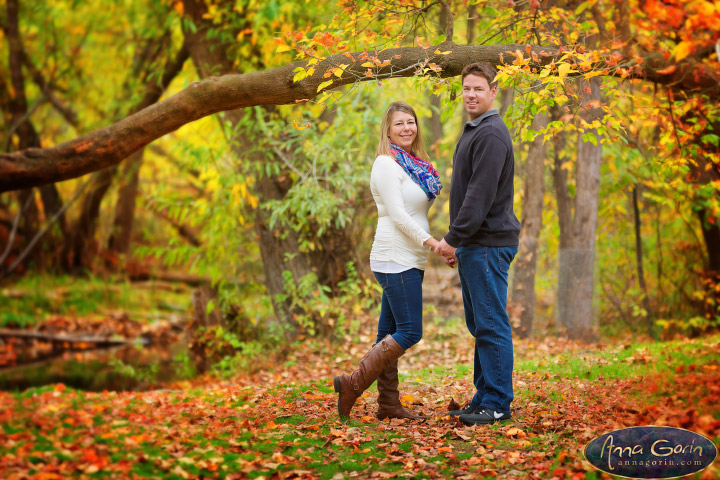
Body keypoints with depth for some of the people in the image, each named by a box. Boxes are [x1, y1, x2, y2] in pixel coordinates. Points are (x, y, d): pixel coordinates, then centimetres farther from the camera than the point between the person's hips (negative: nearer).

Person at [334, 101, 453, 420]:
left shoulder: (413, 164, 18)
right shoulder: (387, 164, -9)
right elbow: (397, 215, -16)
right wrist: (433, 243, -21)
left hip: (409, 261, 9)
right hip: (396, 260, -9)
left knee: (390, 332, 9)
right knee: (409, 332, -12)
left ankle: (388, 405, 12)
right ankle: (353, 384, -8)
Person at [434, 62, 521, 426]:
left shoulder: (491, 134, -13)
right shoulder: (472, 132, 20)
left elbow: (481, 194, -21)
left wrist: (453, 238, -19)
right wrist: (456, 241, 19)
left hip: (488, 245, -11)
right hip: (473, 245, 11)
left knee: (491, 325, -7)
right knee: (479, 325, 13)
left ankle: (498, 403, -2)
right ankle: (483, 398, 20)